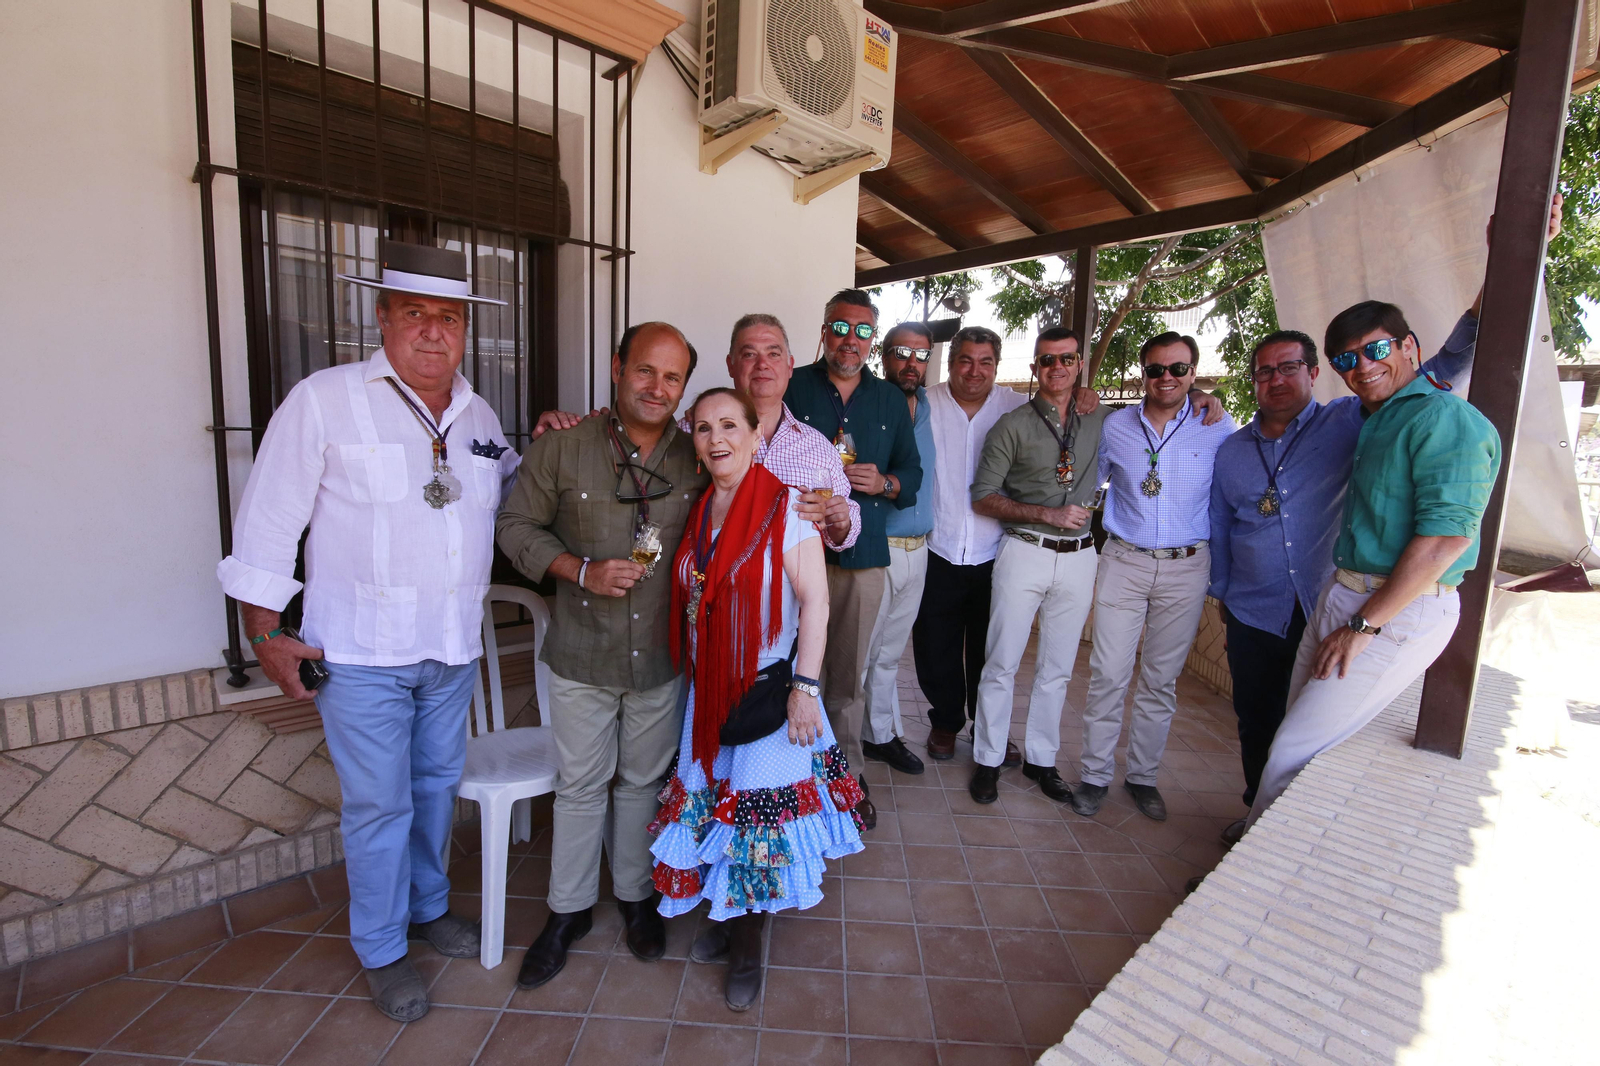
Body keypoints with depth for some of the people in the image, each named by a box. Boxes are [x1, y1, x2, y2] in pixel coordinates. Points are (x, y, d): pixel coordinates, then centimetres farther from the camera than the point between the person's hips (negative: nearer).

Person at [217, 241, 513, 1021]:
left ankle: (428, 906, 43)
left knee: (436, 786, 19)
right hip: (361, 652, -4)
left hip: (453, 648, 5)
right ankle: (381, 951, 29)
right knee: (378, 804, 6)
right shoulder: (324, 400, -9)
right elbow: (268, 519, -7)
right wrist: (266, 634, -8)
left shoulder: (478, 416, 7)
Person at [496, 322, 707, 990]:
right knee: (581, 784, 15)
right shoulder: (562, 447, -8)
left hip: (662, 659, 2)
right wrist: (582, 571, -17)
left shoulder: (696, 458, -2)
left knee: (643, 781, 19)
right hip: (581, 658, -1)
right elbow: (517, 525, -2)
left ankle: (635, 895, 42)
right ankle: (569, 910, 38)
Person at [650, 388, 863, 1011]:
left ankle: (748, 949, 31)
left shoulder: (784, 506, -15)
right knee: (713, 801, 17)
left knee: (756, 812, 7)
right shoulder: (697, 510, 3)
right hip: (707, 690, 6)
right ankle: (724, 919, 42)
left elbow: (814, 600, -17)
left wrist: (804, 687, -19)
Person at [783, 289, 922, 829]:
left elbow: (912, 473, 15)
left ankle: (847, 774, 29)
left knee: (849, 676, 12)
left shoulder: (890, 399, 13)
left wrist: (883, 482, -6)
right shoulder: (791, 389, 3)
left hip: (863, 555, 3)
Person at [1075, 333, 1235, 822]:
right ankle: (1096, 775, 15)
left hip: (1186, 567, 1)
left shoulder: (1218, 429, 1)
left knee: (1162, 678, 11)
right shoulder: (1114, 425, 3)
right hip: (1123, 562, 0)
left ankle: (1143, 775, 27)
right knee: (1109, 675, -1)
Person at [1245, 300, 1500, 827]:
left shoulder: (1444, 418, -13)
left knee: (1292, 754, -6)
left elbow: (1446, 537, -20)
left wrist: (1364, 625, -17)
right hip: (1339, 596, 8)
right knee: (1299, 737, 13)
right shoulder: (1370, 419, 16)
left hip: (1398, 613, -8)